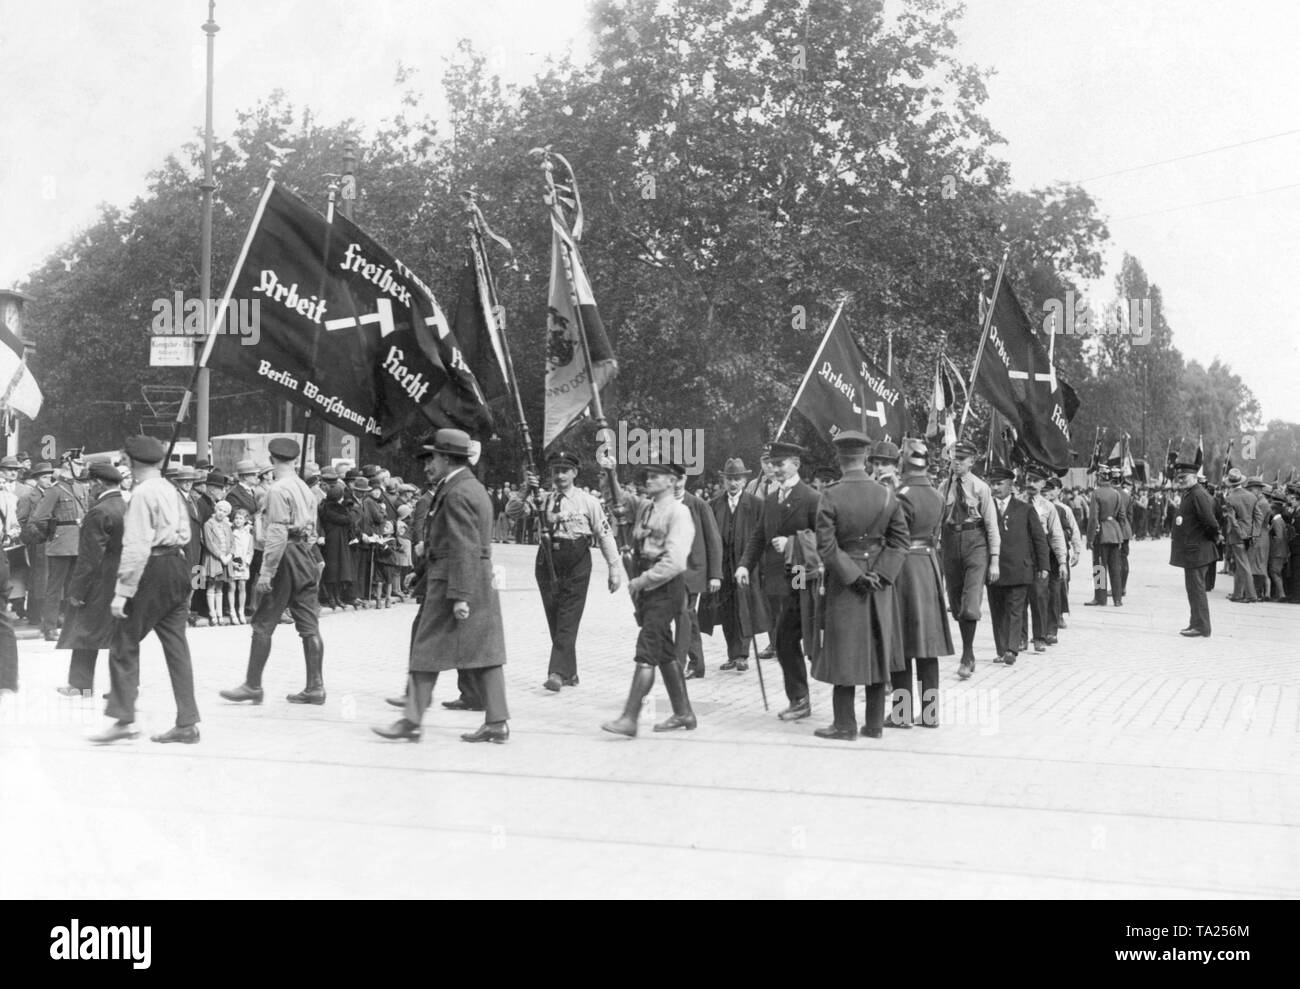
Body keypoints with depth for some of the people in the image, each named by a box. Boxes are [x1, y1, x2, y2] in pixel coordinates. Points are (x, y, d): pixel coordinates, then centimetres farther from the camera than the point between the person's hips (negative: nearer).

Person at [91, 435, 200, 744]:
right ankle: (187, 724, 9)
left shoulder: (142, 493, -12)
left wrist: (122, 590, -17)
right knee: (176, 645, 9)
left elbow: (137, 547, -17)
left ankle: (124, 719, 2)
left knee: (124, 644, 2)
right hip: (178, 566, 8)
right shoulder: (173, 491, 11)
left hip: (153, 569, -8)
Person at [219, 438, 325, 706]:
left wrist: (267, 571, -19)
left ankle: (253, 686, 6)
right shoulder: (305, 488, 14)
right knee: (309, 624, 7)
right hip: (306, 554, 8)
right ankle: (315, 687, 7)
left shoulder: (278, 489, -11)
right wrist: (313, 560, 18)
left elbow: (277, 533, -19)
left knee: (263, 624, 1)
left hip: (286, 554, -8)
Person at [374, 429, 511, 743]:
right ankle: (497, 722, 8)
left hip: (450, 582, -10)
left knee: (428, 651, 0)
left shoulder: (456, 494, -15)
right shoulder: (474, 488, 17)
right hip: (482, 584, 10)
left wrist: (459, 596, -23)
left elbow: (464, 549, -21)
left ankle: (412, 721, 6)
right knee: (484, 653, 7)